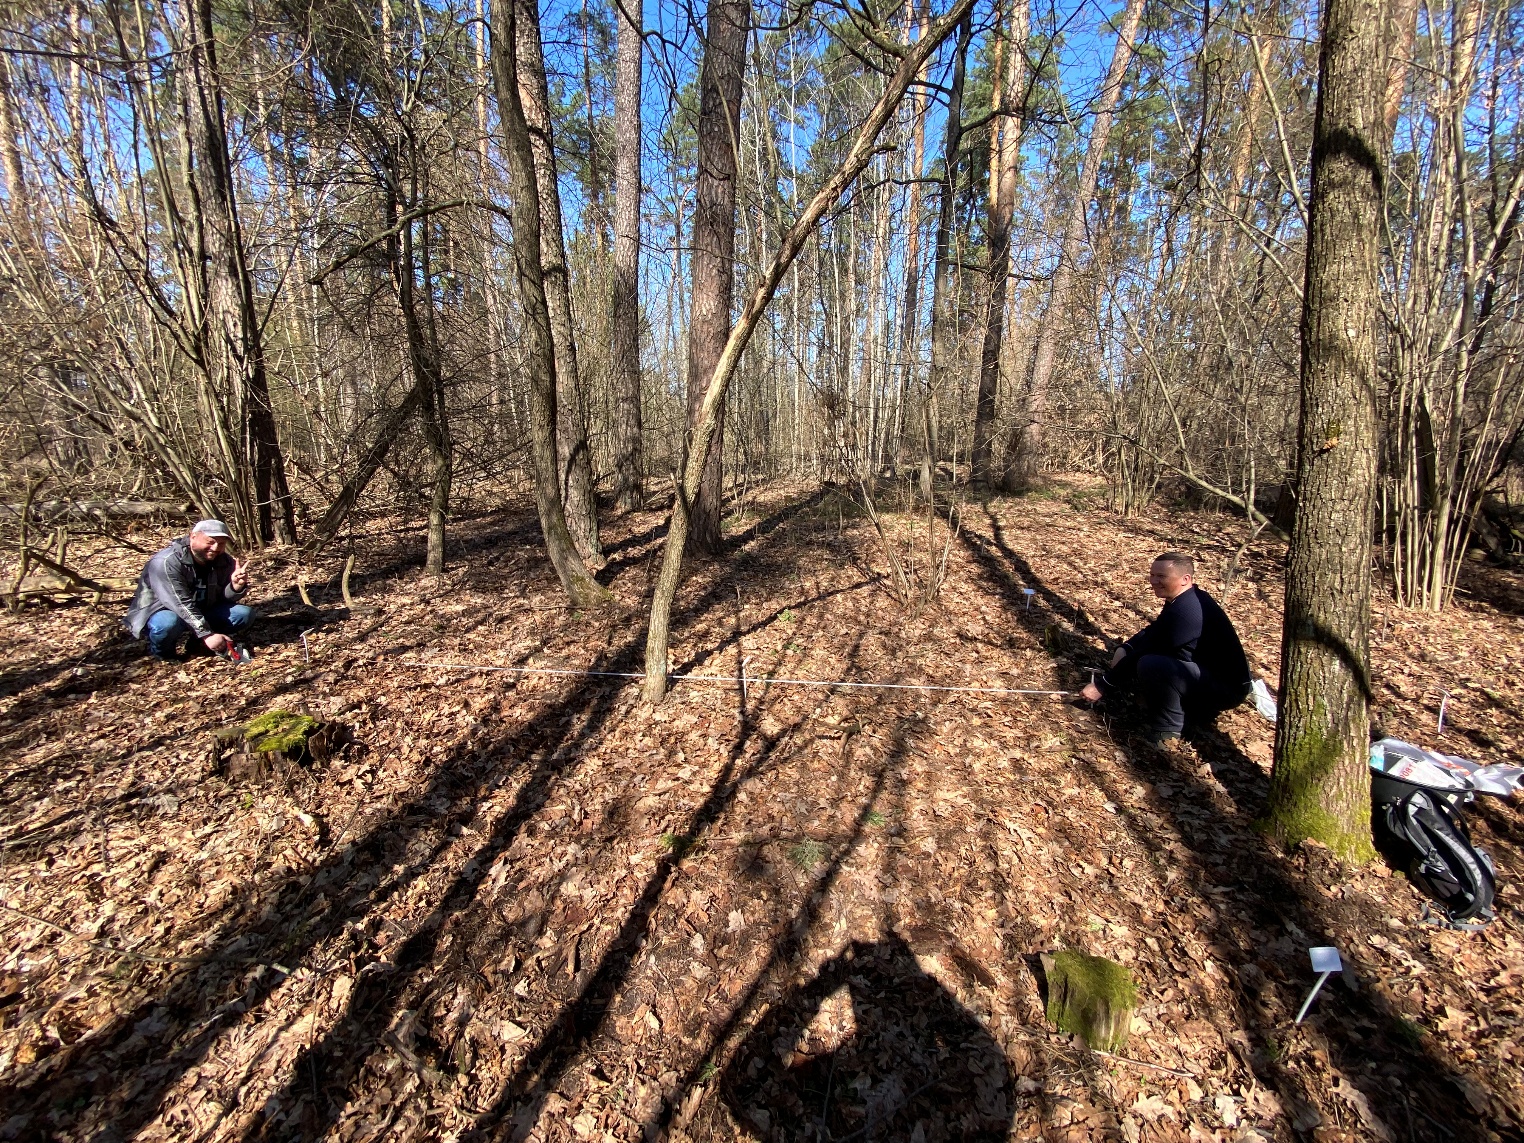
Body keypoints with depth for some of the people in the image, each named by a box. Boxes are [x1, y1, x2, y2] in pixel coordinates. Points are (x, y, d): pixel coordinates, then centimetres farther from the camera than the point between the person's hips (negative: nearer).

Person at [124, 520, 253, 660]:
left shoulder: (224, 561, -6)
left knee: (245, 613, -12)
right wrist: (207, 635, -36)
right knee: (168, 623, -39)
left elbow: (223, 597, -5)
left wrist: (236, 585, -29)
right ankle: (160, 651, -4)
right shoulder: (167, 562, -27)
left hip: (202, 612, 6)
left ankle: (198, 643, 3)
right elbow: (181, 605, -32)